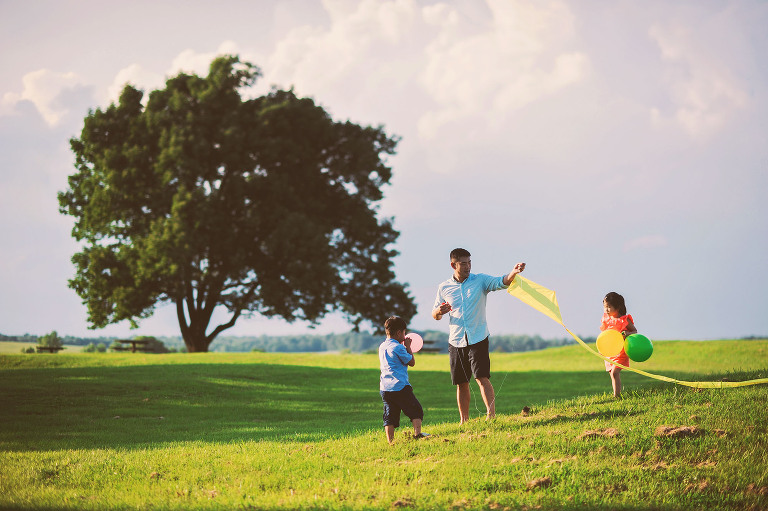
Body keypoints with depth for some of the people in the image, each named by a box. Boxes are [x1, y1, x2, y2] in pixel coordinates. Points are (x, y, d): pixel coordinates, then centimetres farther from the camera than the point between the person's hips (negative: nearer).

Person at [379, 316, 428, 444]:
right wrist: (408, 347, 7)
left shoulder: (382, 347, 14)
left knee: (390, 416, 5)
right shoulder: (398, 347, -10)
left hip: (384, 388, 7)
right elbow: (412, 362, -2)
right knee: (416, 411, 3)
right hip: (400, 387, -7)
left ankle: (390, 441, -1)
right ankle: (417, 433, -9)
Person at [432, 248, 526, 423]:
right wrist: (439, 311, -10)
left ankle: (491, 415, -20)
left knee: (482, 378, -16)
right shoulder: (444, 288, 7)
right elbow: (435, 315, 15)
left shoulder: (480, 280, 0)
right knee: (461, 384, 9)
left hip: (478, 339, -3)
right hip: (456, 342, 3)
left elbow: (501, 282, -16)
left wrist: (514, 272, -37)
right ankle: (464, 421, 19)